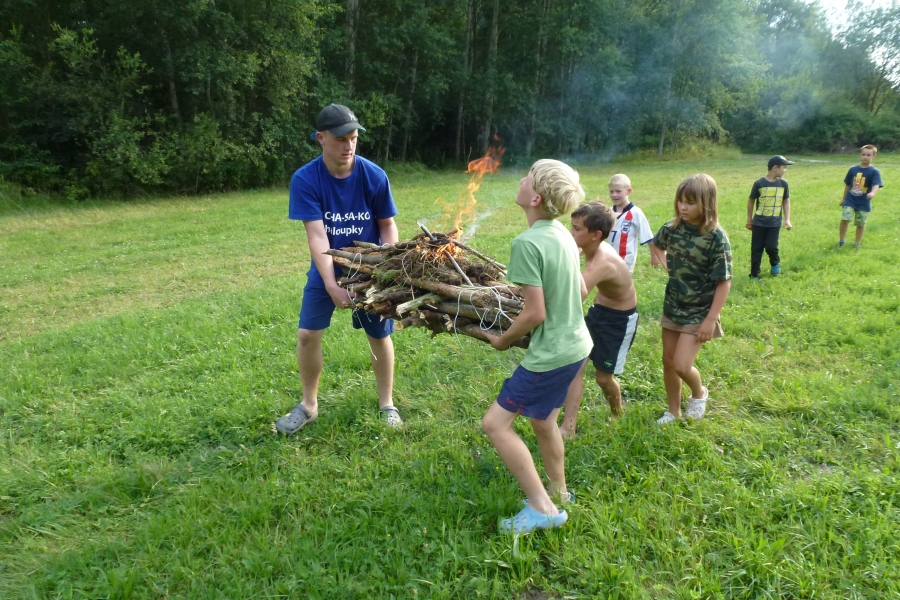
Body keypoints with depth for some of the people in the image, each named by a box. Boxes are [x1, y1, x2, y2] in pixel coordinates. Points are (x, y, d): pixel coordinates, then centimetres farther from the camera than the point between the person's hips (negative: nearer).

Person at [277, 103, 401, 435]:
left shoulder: (374, 175, -17)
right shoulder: (304, 179, -20)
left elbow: (387, 226, -7)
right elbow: (316, 236, -24)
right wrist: (331, 286, -34)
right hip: (326, 270, 0)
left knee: (379, 336, 7)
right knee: (307, 334, 0)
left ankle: (386, 403, 27)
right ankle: (308, 406, 21)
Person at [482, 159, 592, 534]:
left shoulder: (527, 243, -23)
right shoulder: (562, 234, 3)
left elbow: (535, 313, -23)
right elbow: (581, 291, 13)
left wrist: (503, 340, -7)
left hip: (550, 354, -9)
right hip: (575, 344, 9)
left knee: (496, 422, -1)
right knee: (543, 420, 24)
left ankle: (542, 508, 5)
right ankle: (558, 494, 41)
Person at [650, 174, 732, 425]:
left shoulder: (716, 237, -20)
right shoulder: (672, 228, -6)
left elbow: (724, 282, -18)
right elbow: (656, 244, 20)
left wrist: (711, 319, -19)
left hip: (698, 312, -5)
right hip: (672, 307, 6)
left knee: (681, 365, -9)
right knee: (668, 361, 12)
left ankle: (699, 393, 25)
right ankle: (673, 411, 31)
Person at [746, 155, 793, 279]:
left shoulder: (783, 183, 0)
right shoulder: (759, 183, -8)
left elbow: (786, 202, 10)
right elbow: (751, 201, 3)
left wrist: (787, 220, 3)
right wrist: (749, 220, 7)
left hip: (775, 223, 1)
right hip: (759, 222, -1)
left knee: (771, 247, -8)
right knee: (756, 249, 2)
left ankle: (775, 263, 24)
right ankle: (754, 275, 13)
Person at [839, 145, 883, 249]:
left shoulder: (874, 172, -6)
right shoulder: (853, 170, 5)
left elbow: (876, 185, -21)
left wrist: (873, 193, -42)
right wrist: (843, 198, 19)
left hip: (864, 203, -2)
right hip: (850, 201, 2)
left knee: (860, 224, 8)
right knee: (844, 219, -13)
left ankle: (857, 243, 22)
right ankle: (842, 240, 3)